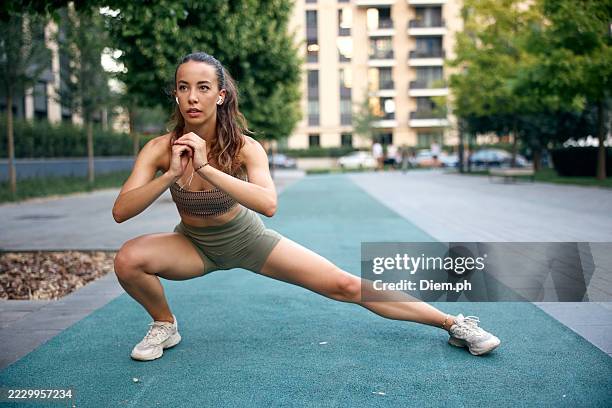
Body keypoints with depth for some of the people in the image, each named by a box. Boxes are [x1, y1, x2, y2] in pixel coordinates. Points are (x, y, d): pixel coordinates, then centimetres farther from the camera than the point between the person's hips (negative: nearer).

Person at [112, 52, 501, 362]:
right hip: (194, 243, 2)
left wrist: (206, 168, -47)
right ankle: (165, 325, 3)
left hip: (246, 238, -1)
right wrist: (171, 174, -40)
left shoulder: (244, 146, -24)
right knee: (128, 259, -28)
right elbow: (120, 211, -28)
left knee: (346, 285, -7)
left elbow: (268, 204, -42)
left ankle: (453, 323, 6)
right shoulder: (159, 149, -20)